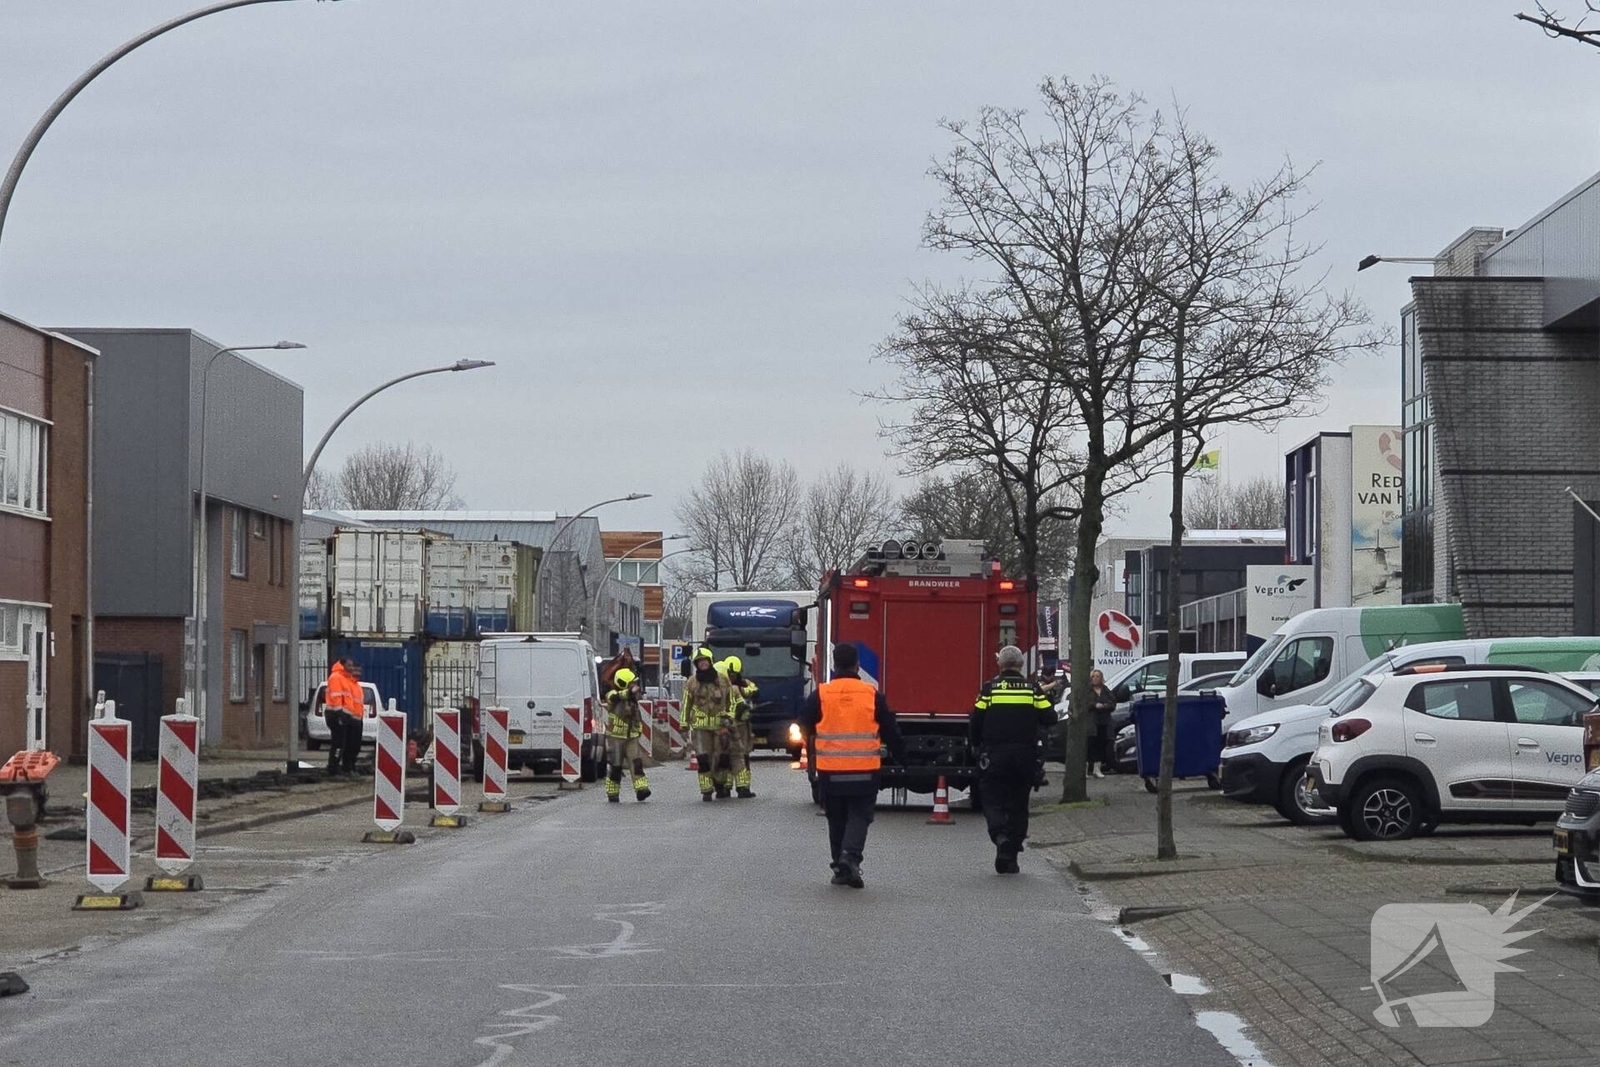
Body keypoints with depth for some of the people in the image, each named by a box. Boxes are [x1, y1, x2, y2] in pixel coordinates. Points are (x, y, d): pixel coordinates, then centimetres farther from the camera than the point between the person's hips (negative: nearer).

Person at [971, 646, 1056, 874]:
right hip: (1025, 756, 2)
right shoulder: (1032, 689, 2)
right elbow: (1049, 719, -2)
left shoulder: (989, 688, -3)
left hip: (995, 755, -2)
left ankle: (1000, 835, -26)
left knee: (993, 801, 3)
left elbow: (976, 721, -4)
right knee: (1018, 804, 12)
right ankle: (1011, 856, 12)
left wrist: (976, 745, 13)